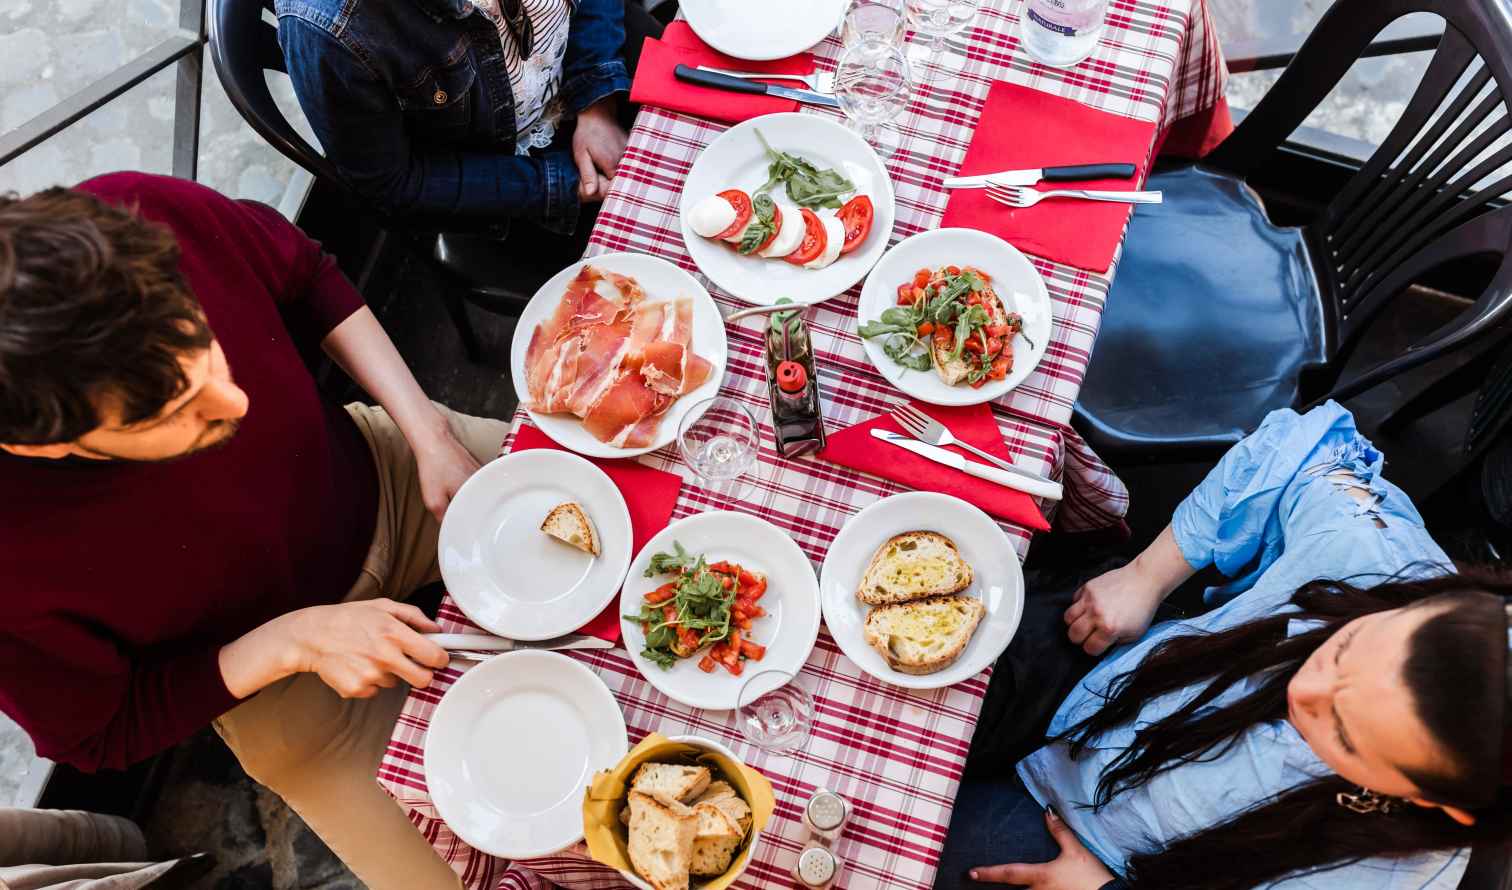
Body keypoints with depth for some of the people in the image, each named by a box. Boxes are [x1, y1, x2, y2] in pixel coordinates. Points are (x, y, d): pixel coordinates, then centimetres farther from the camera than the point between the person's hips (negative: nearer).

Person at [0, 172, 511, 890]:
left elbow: (307, 279, -9)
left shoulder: (149, 214, -33)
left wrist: (429, 434, -17)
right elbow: (101, 735, -15)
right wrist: (293, 641, -27)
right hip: (264, 672, -3)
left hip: (378, 481, 4)